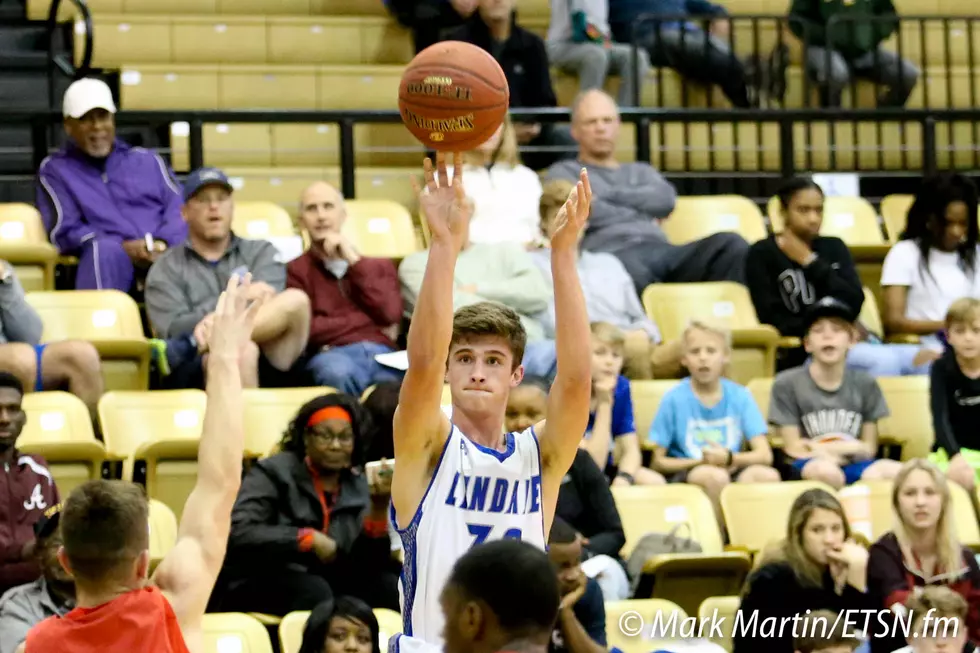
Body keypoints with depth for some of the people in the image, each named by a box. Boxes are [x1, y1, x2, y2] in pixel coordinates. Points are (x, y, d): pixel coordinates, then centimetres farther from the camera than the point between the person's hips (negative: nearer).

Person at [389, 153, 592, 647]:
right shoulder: (425, 449, -1)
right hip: (430, 642, -2)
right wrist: (445, 244, -27)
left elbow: (575, 377, -11)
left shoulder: (539, 456, 5)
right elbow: (423, 362, -18)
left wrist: (563, 253, -19)